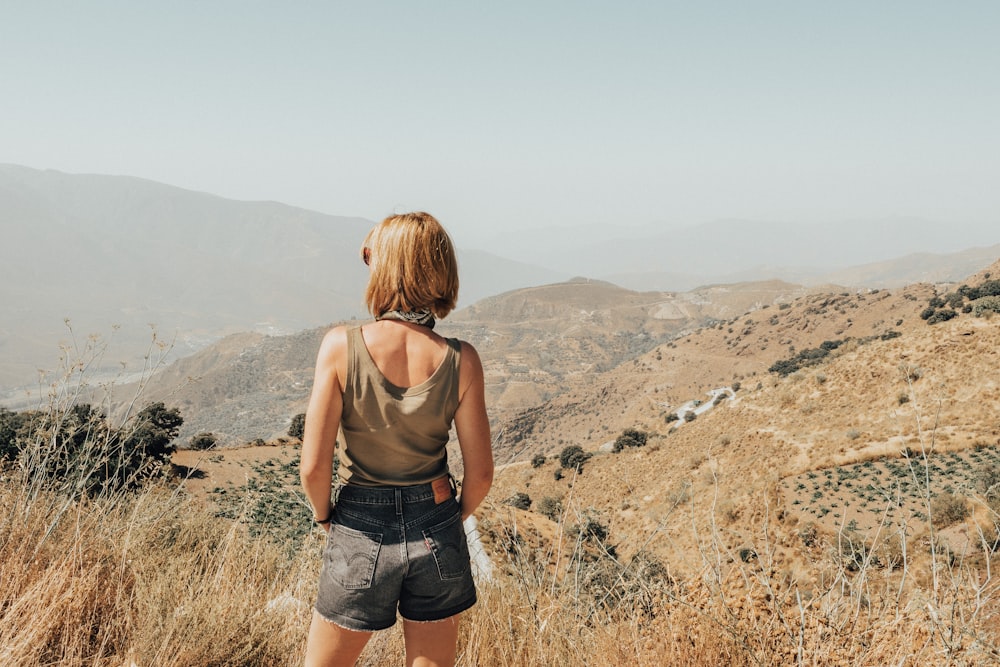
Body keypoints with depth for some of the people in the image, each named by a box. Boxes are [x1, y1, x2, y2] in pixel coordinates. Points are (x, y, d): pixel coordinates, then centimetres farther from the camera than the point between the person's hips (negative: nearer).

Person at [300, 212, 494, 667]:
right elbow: (480, 473, -6)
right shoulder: (460, 360, -11)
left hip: (360, 532, -1)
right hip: (436, 533, 2)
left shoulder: (342, 346, -16)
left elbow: (313, 466, -14)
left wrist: (324, 516, 6)